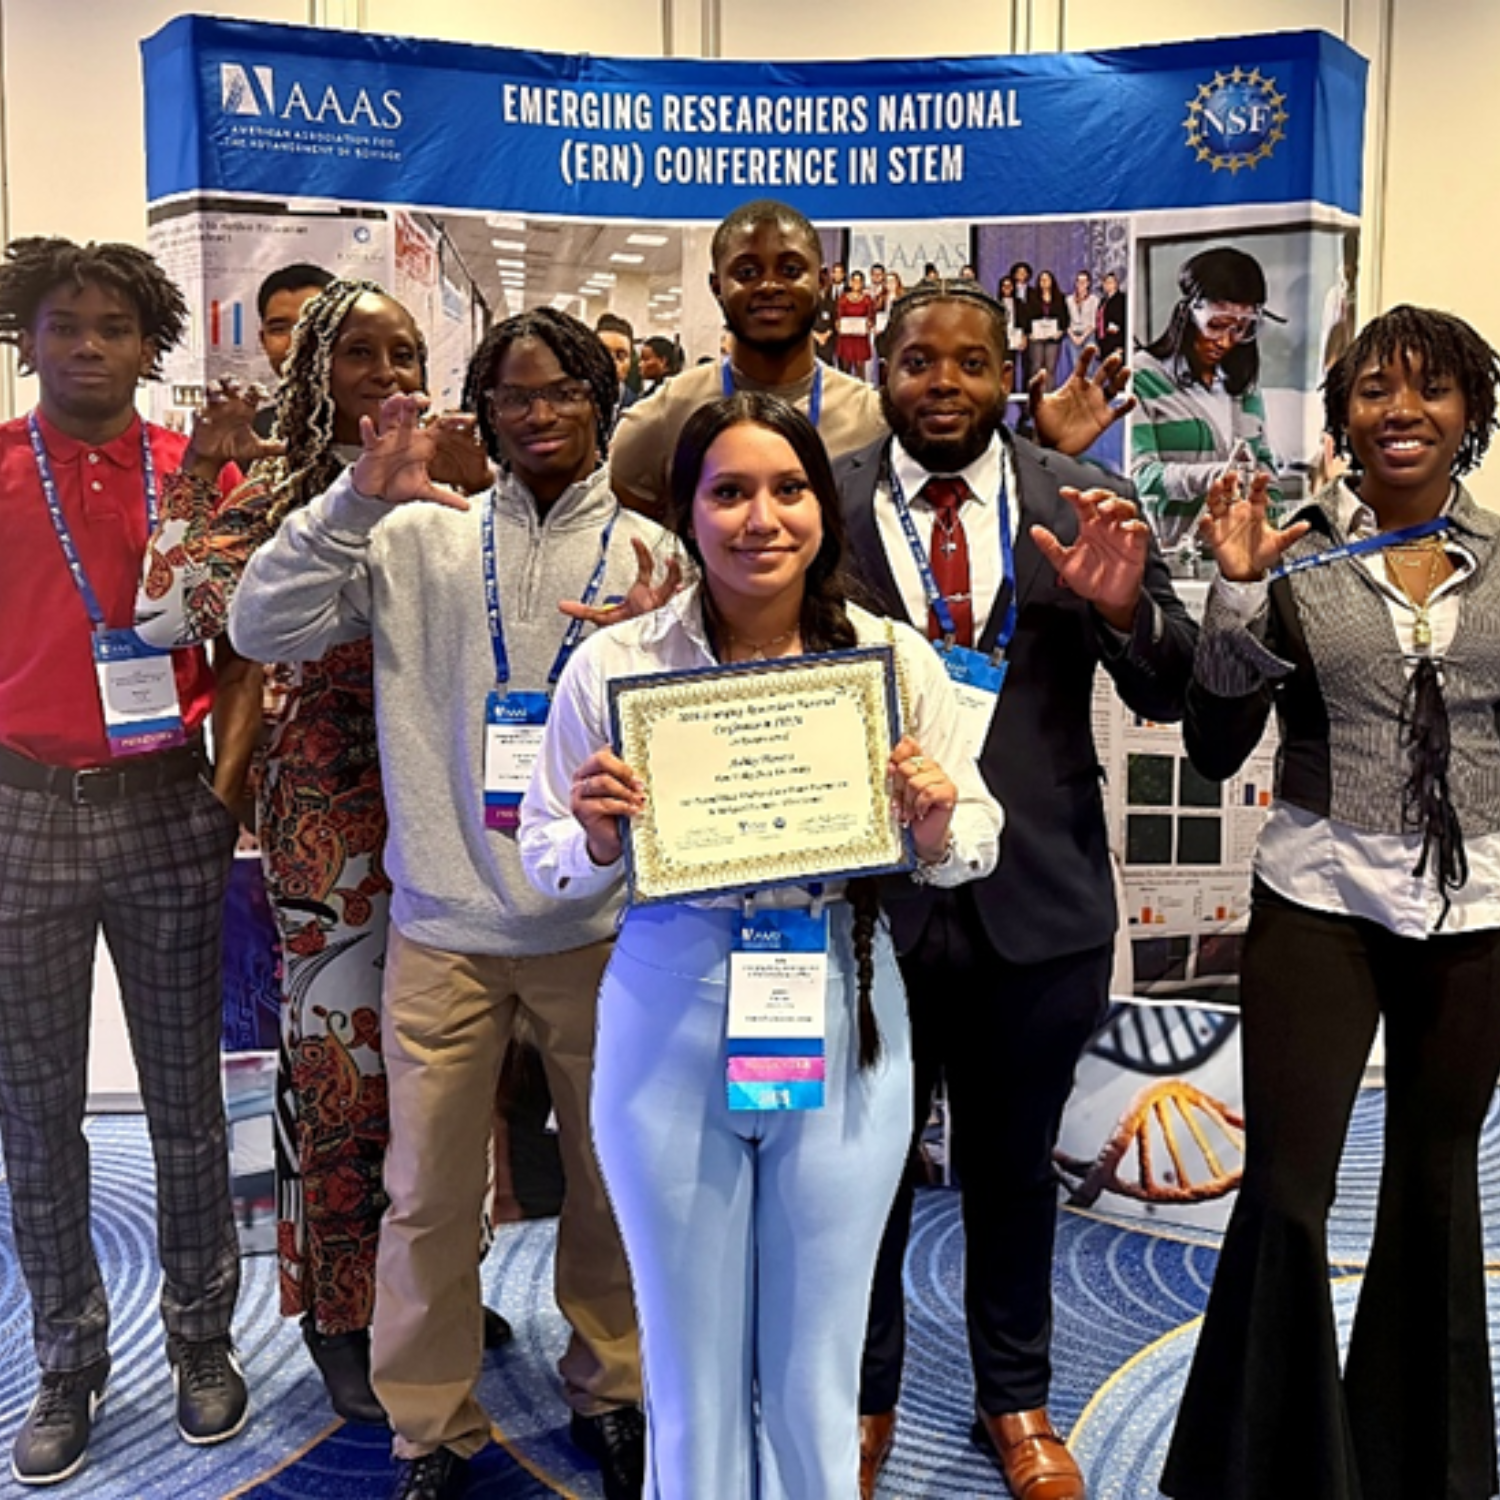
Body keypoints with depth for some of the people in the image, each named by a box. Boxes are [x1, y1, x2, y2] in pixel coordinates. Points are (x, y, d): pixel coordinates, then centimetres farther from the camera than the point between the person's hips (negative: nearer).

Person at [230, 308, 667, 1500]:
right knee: (430, 1190, 9)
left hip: (600, 919, 0)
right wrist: (357, 503, -14)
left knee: (611, 1175, 15)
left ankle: (610, 1389, 38)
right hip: (446, 921, 0)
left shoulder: (651, 551, 2)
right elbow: (264, 629, -5)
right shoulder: (421, 538, 2)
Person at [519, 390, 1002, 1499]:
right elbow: (550, 865, 3)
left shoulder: (894, 657, -2)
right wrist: (599, 836, -18)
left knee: (816, 1372, 16)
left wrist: (936, 826, -17)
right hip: (671, 1019, 0)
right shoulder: (613, 665, -5)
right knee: (691, 1364, 16)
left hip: (843, 1017, 1)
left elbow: (976, 846, 5)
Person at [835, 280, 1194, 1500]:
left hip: (1038, 894, 1)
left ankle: (1016, 1400, 39)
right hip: (865, 892, -1)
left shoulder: (1081, 503, 0)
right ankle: (864, 1398, 38)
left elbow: (1171, 692, -2)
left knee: (1015, 1164, 17)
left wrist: (1123, 606, -21)